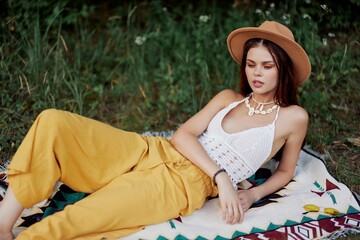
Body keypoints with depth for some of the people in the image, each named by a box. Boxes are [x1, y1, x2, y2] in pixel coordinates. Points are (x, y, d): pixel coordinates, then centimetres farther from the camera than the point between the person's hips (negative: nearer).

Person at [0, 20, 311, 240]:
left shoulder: (293, 117, 8)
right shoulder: (228, 98, 17)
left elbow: (285, 172, 20)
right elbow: (182, 135, 5)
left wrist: (253, 194, -1)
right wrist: (221, 175, -11)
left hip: (186, 183, -5)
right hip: (151, 152, 5)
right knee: (52, 122, -18)